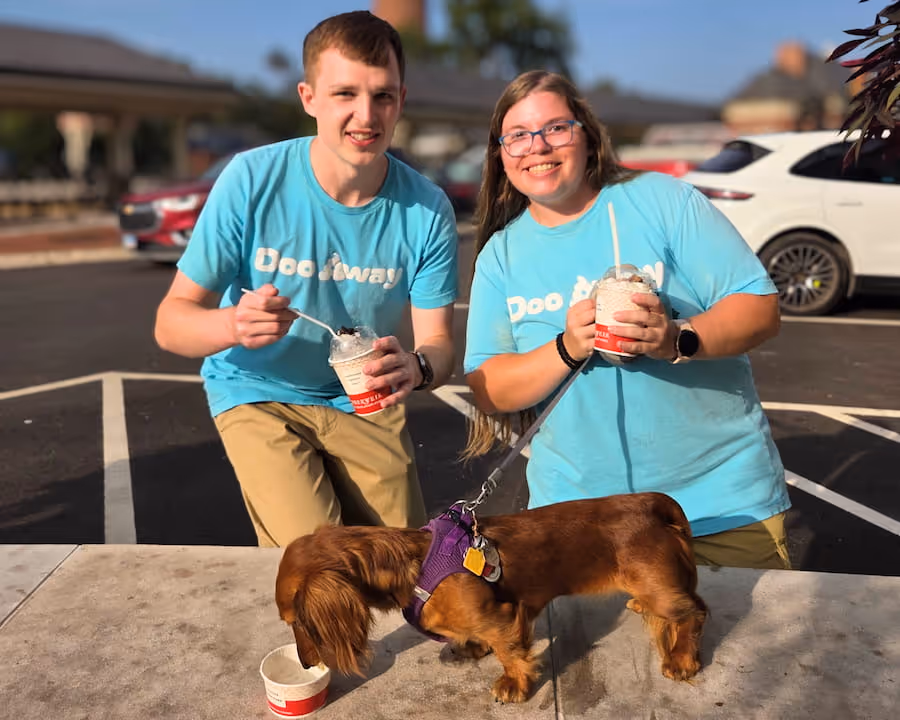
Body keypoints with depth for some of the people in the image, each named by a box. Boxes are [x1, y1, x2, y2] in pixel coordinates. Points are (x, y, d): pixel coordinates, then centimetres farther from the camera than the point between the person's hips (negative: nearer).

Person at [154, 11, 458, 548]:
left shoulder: (426, 209, -13)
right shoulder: (252, 181, -19)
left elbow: (438, 342, -11)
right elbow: (171, 322, -16)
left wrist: (417, 367, -36)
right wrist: (233, 325, -39)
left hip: (365, 400, 3)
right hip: (259, 395, -2)